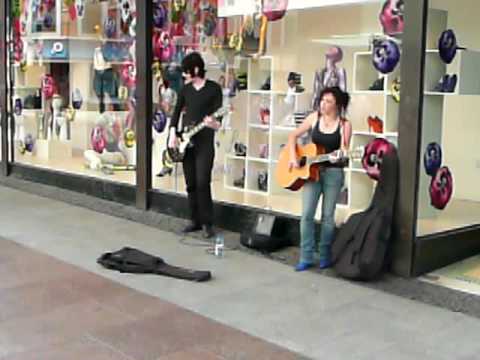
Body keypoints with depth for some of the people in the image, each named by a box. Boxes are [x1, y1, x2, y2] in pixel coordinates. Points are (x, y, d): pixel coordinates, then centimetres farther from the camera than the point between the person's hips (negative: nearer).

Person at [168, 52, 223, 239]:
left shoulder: (214, 88, -5)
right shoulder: (185, 89, 10)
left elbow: (218, 116, -10)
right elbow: (176, 112, 12)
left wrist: (214, 124, -32)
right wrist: (173, 134, 0)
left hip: (205, 141, -5)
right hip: (186, 141, 5)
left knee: (202, 183, -12)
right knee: (191, 184, 7)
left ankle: (207, 223, -3)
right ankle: (196, 220, 16)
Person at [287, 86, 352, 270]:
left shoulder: (344, 125, -6)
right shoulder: (314, 117, 3)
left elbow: (344, 152, -10)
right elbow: (293, 135, 10)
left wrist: (338, 158, -32)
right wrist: (293, 156, -3)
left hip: (333, 172, -2)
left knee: (328, 215, 5)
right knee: (307, 214, -2)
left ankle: (325, 255, 20)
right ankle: (306, 257, 5)